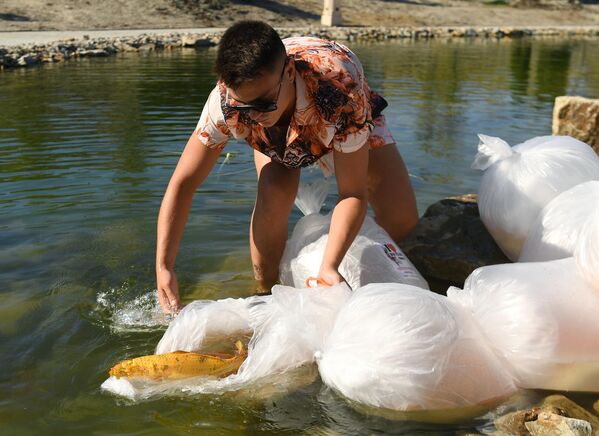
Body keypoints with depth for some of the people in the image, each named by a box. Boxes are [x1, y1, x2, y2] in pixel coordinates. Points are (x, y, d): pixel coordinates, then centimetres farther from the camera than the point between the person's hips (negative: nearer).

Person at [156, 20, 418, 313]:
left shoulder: (340, 88, -46)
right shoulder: (226, 101, -39)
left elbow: (353, 193, -39)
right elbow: (183, 183, -31)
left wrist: (329, 267, -50)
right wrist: (164, 267, -38)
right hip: (275, 137, 1)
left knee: (403, 222, -15)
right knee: (273, 194, -30)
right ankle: (266, 294, -6)